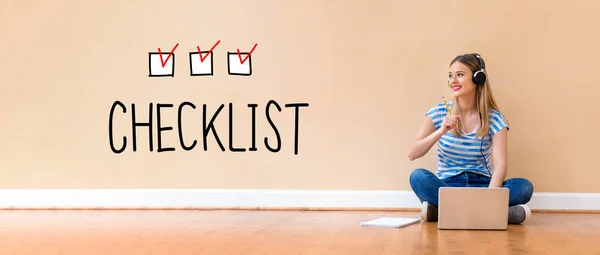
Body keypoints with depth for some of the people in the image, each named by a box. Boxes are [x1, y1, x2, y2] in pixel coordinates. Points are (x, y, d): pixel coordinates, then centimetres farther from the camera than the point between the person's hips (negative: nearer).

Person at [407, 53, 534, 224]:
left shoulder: (494, 118, -1)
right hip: (447, 185, 0)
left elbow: (500, 163, -14)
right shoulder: (439, 112, 1)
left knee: (524, 186, -28)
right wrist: (441, 131, -21)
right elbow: (412, 154, -6)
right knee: (418, 176, -31)